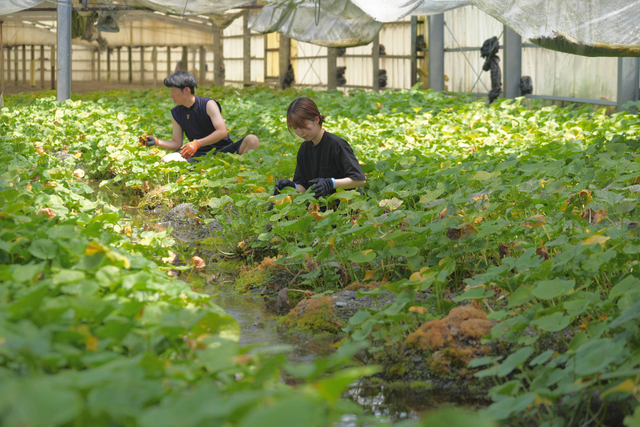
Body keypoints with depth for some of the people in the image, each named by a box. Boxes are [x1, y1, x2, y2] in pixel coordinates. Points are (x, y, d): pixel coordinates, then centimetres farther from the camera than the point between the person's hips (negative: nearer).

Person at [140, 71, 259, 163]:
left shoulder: (208, 104, -6)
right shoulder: (176, 113, 9)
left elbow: (222, 132, -17)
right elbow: (177, 143, 12)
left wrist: (197, 143, -28)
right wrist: (157, 142, -7)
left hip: (223, 150, -4)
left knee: (252, 140, -31)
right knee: (166, 160, -24)